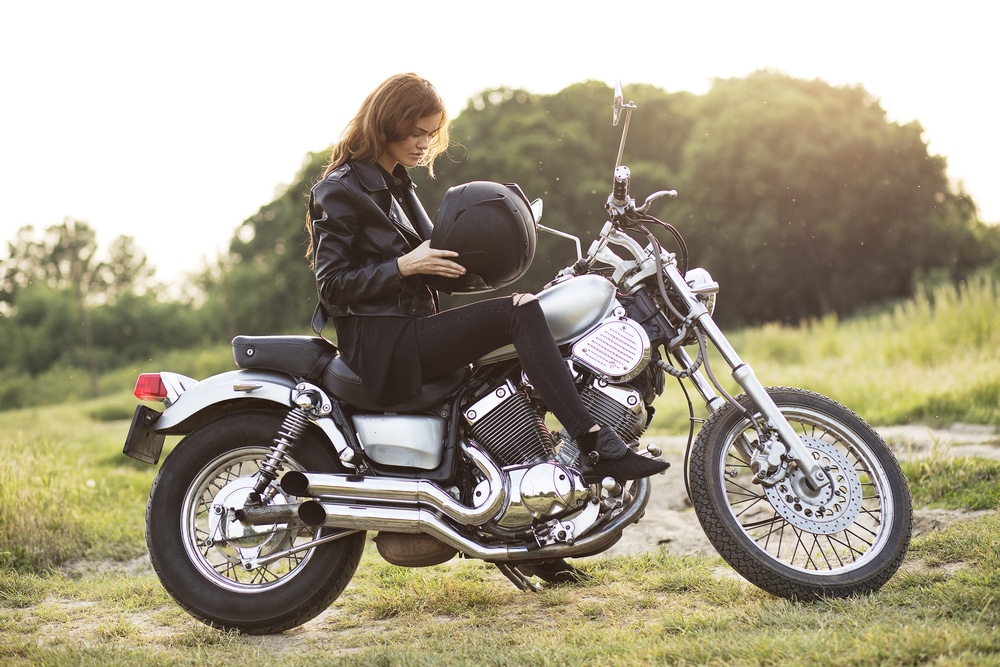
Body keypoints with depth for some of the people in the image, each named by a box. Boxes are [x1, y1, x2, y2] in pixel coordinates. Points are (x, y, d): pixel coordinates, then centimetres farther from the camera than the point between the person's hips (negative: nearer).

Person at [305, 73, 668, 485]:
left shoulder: (395, 183, 21)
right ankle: (597, 447, -31)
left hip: (410, 327, 9)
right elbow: (332, 285, -13)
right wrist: (405, 265, -21)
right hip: (380, 346, -9)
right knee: (520, 312, -23)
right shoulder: (340, 190, -7)